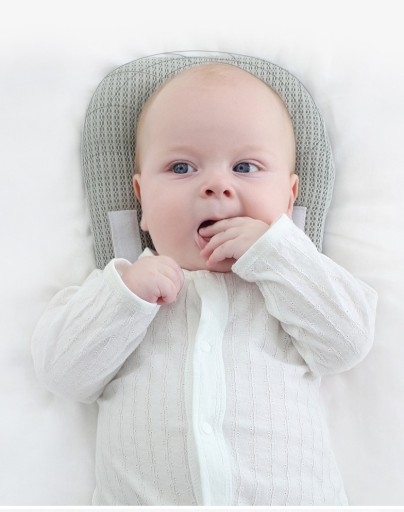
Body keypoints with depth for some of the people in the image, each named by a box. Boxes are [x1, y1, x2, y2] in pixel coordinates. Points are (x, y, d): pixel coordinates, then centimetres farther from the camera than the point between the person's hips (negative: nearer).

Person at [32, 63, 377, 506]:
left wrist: (273, 254, -9)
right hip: (141, 497, 0)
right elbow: (61, 373, 2)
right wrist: (122, 297, -12)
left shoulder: (297, 278, 11)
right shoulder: (123, 282, 9)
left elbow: (349, 343, -3)